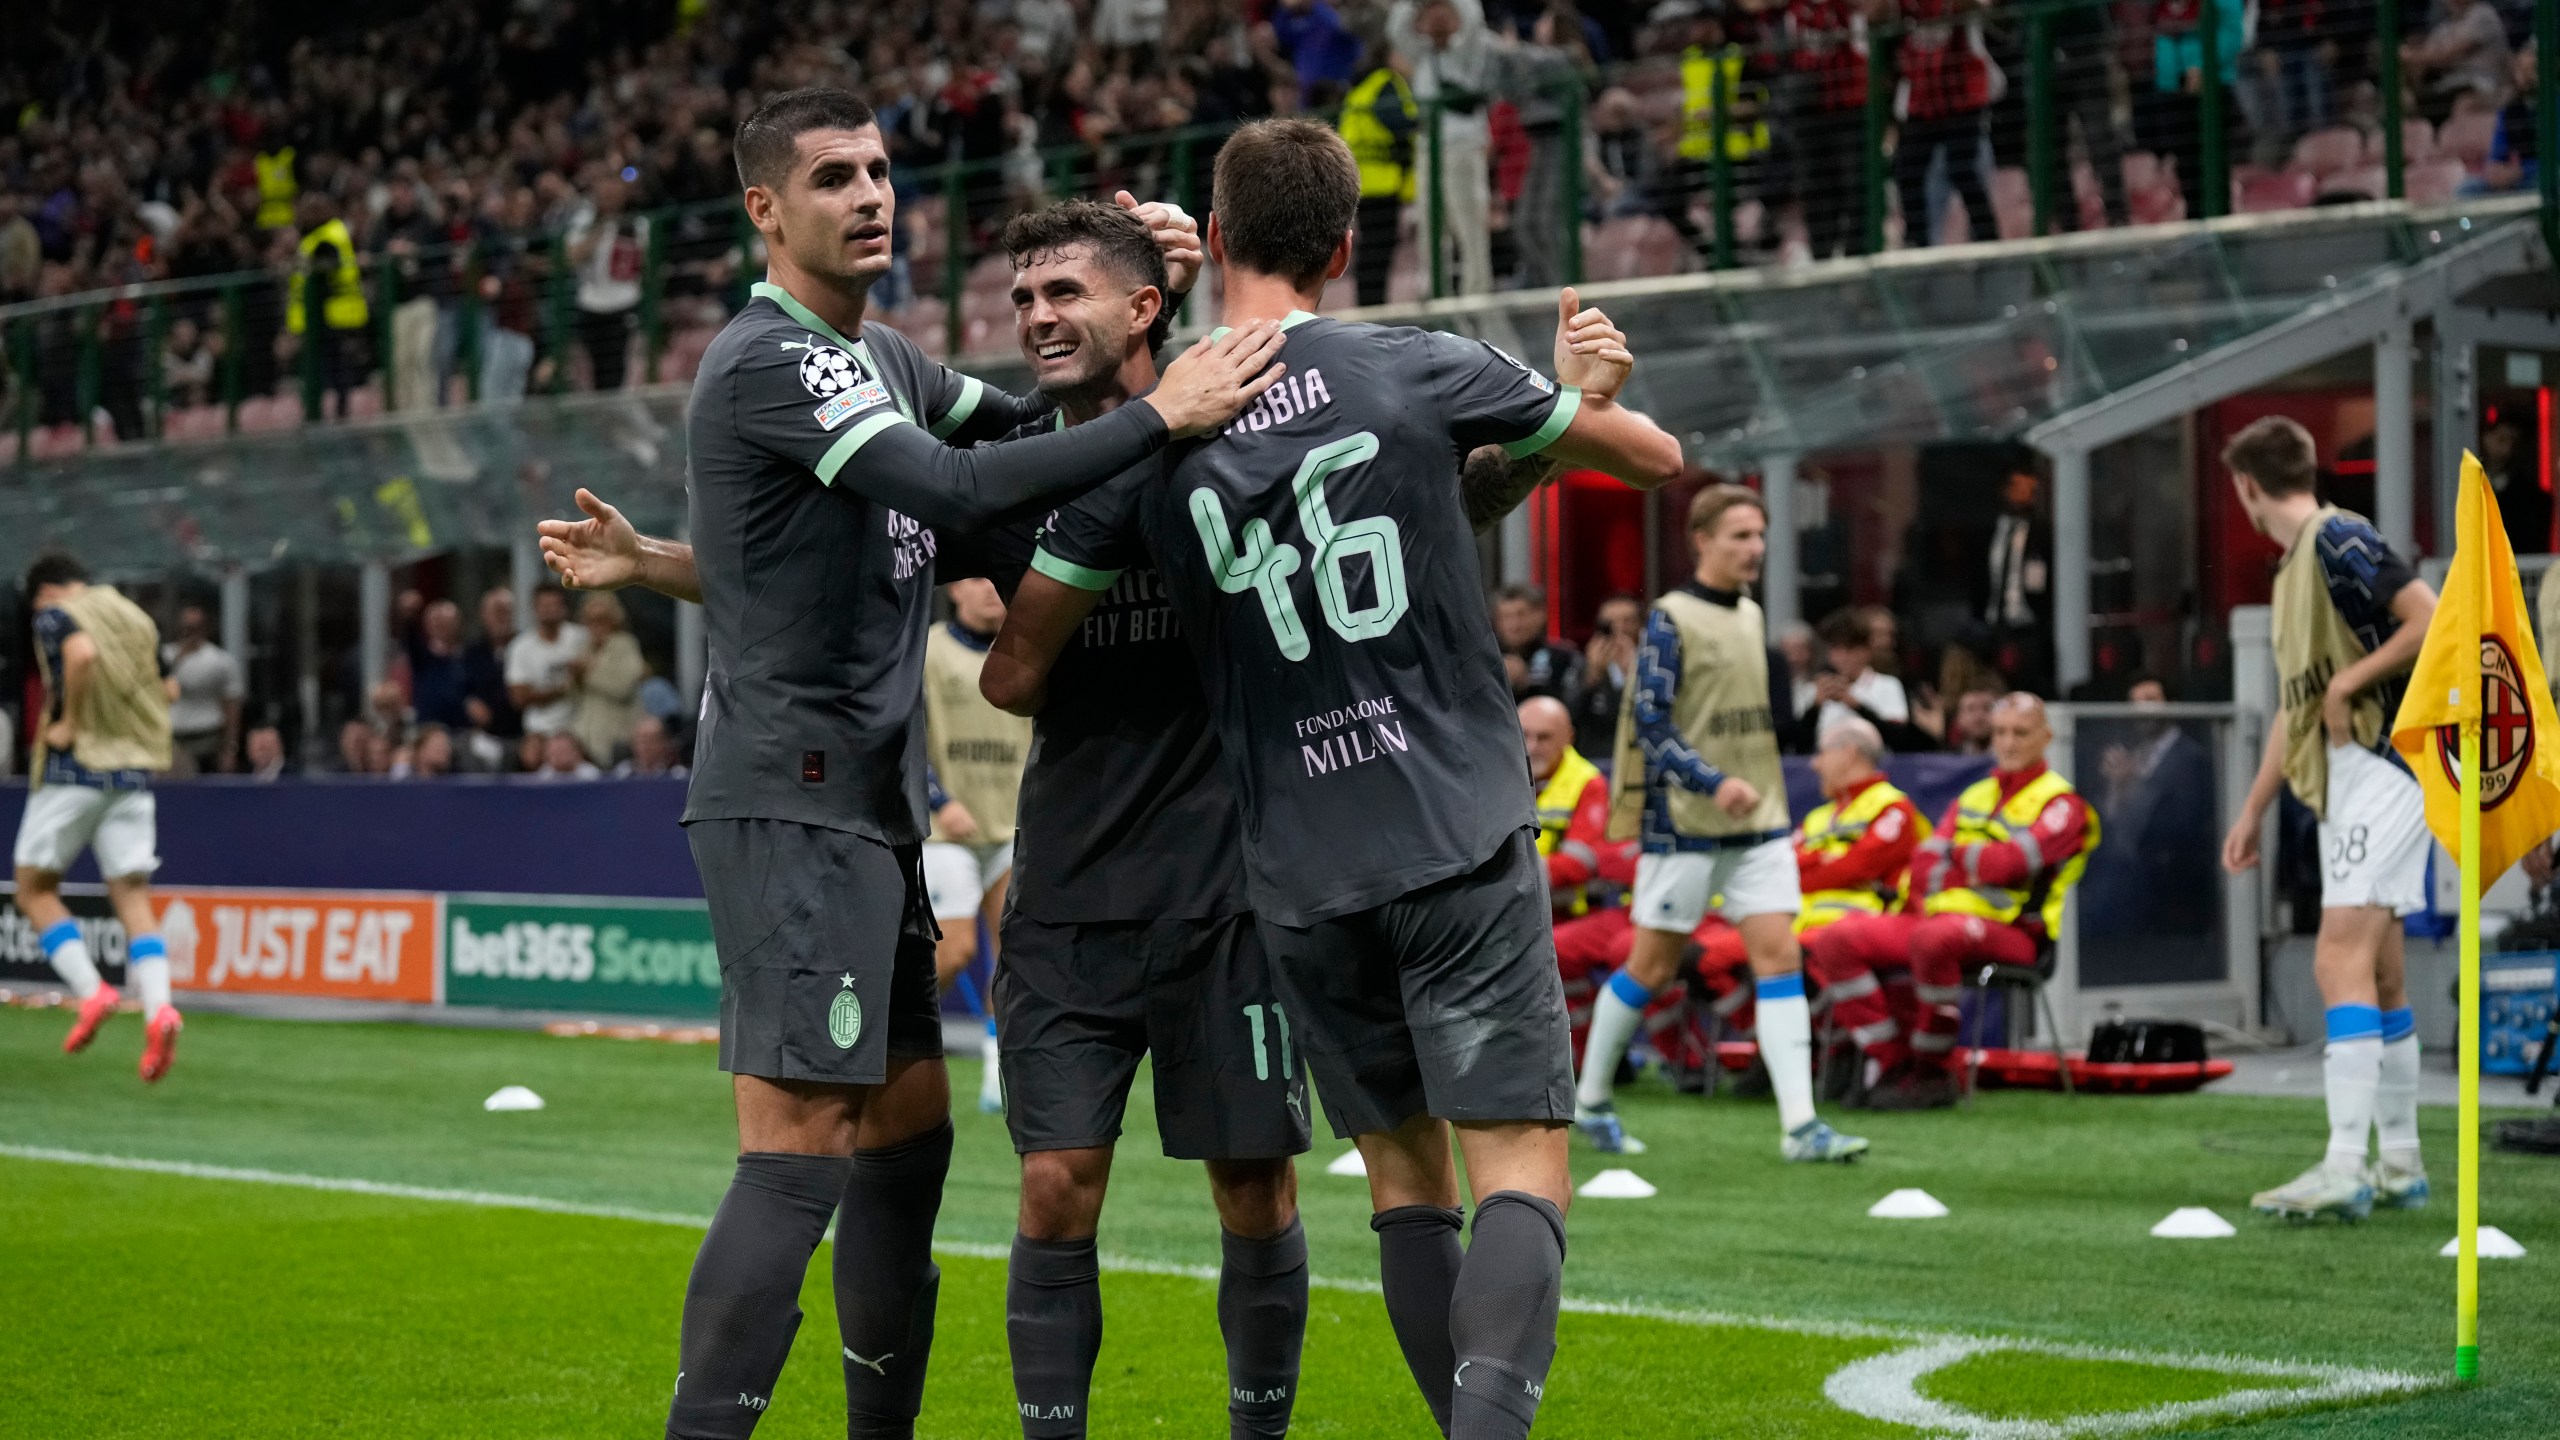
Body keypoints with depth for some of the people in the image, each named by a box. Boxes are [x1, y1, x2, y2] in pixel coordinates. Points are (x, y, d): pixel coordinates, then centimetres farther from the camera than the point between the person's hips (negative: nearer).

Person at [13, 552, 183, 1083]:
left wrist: (69, 723, -16)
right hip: (134, 772, 5)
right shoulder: (136, 617, 15)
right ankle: (158, 1009, -19)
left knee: (35, 889, 9)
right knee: (132, 897, 1)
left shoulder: (56, 616, -4)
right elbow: (166, 689, 18)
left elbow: (82, 652, -25)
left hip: (72, 772, -5)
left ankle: (90, 991, -8)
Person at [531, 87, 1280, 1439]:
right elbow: (957, 493, -25)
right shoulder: (769, 360, -13)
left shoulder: (884, 358, 18)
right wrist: (1160, 416, -22)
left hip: (865, 800, 10)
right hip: (792, 797, -10)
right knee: (801, 1147, -14)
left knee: (908, 1125, 13)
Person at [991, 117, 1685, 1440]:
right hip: (1463, 845, -2)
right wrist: (1586, 392, 34)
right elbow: (1655, 457, 12)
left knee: (1404, 1174, 15)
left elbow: (1015, 668, 7)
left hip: (1304, 882, 2)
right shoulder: (1423, 373, -1)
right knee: (1521, 1168, -4)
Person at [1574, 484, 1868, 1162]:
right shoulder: (1669, 619, -9)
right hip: (1684, 825, -6)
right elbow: (1650, 722, -16)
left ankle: (1799, 1125, -10)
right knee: (1653, 966, 3)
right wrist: (1714, 783, -27)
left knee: (1779, 955, -6)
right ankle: (1591, 1099, 22)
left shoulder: (1752, 616, 12)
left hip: (1759, 824, 6)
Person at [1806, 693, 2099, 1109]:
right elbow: (1927, 860, 13)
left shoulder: (2061, 803, 1)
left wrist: (1959, 856, 3)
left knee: (1933, 939, -41)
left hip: (2009, 930, -7)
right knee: (1835, 941, -11)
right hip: (1938, 915, 7)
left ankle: (1934, 1074, -26)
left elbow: (2009, 862, -14)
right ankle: (1889, 1062, -15)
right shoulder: (1974, 795, 23)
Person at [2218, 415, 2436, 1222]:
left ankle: (2344, 1169, -21)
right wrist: (2254, 811, 25)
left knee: (2341, 964, -17)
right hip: (2340, 787, 10)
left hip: (2383, 765, -10)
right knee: (2378, 979, 12)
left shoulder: (2338, 540, -10)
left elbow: (2432, 619, -20)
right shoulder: (2293, 568, 19)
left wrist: (2351, 680, -15)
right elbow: (2296, 704, 25)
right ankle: (2400, 1164, 18)